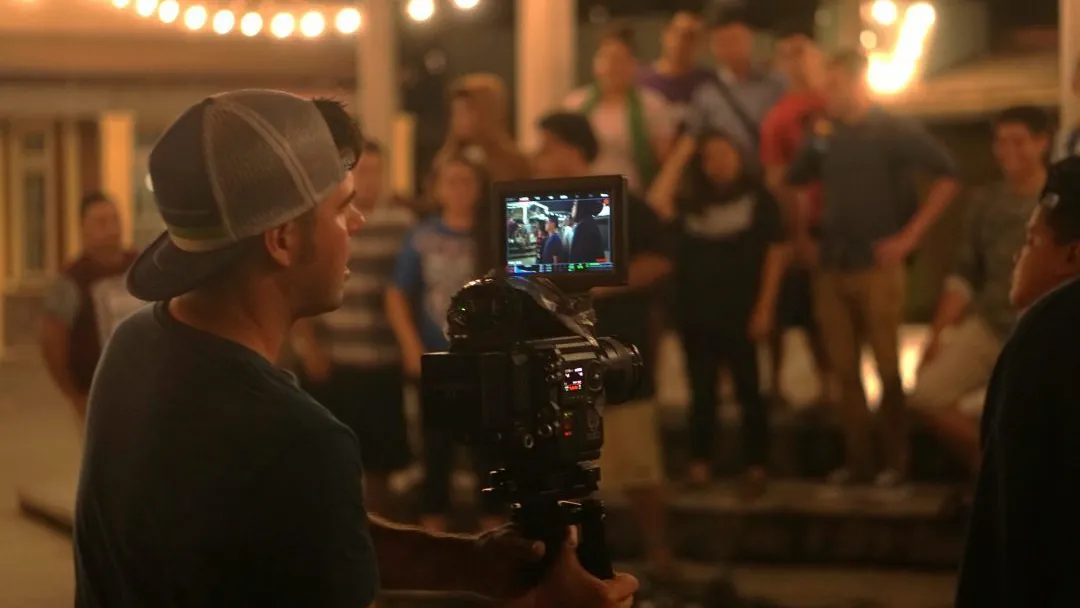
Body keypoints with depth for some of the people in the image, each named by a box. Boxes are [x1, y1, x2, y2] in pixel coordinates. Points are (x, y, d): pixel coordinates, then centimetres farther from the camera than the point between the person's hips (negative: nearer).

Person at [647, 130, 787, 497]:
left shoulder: (757, 199, 0)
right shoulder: (691, 204, 8)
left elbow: (776, 252, -2)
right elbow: (657, 203, -12)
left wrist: (765, 308, -8)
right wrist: (678, 157, -4)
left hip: (740, 312, -3)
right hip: (695, 312, 3)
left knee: (747, 390, 2)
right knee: (701, 392, 9)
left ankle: (756, 468, 6)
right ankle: (699, 466, 16)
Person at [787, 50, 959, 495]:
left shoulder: (893, 131, -6)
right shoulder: (824, 135, 9)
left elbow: (947, 178, -12)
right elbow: (795, 182, 25)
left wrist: (910, 237, -14)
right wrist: (801, 234, 14)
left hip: (877, 267, -5)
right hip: (832, 268, 5)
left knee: (888, 369, -2)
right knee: (844, 370, 8)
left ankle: (895, 464, 5)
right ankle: (858, 462, 16)